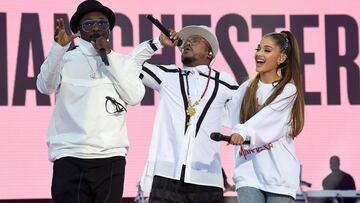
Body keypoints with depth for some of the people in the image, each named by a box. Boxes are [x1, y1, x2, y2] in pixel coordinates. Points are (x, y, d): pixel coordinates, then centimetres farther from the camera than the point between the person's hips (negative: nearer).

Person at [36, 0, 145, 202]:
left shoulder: (124, 62, 14)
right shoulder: (66, 59, 9)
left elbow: (134, 97, -1)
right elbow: (45, 86, -8)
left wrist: (110, 56, -3)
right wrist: (59, 47, -20)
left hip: (111, 157, 2)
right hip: (70, 156, -1)